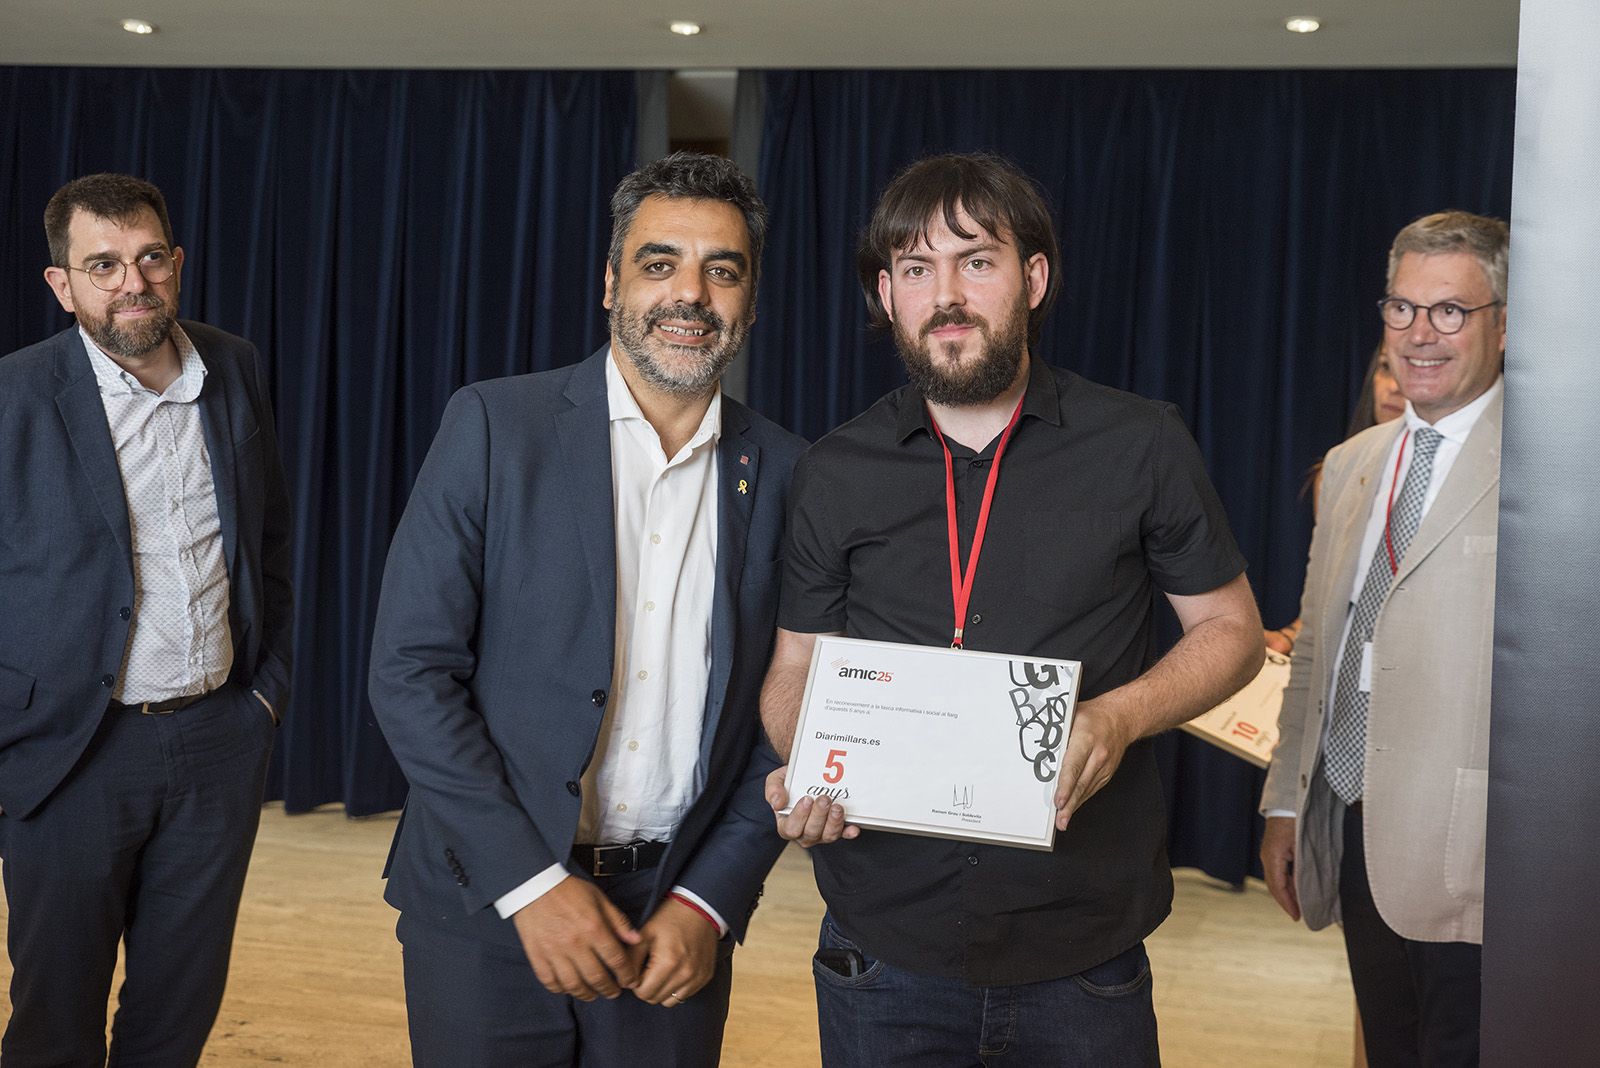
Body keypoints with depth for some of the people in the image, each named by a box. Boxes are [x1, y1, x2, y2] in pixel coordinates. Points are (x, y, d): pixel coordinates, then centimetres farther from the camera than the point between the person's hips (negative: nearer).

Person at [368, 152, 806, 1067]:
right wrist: (529, 882, -13)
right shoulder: (496, 426, -7)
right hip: (486, 908, -1)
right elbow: (410, 671, -9)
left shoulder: (782, 473, 0)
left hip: (678, 926, 2)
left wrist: (710, 901, -6)